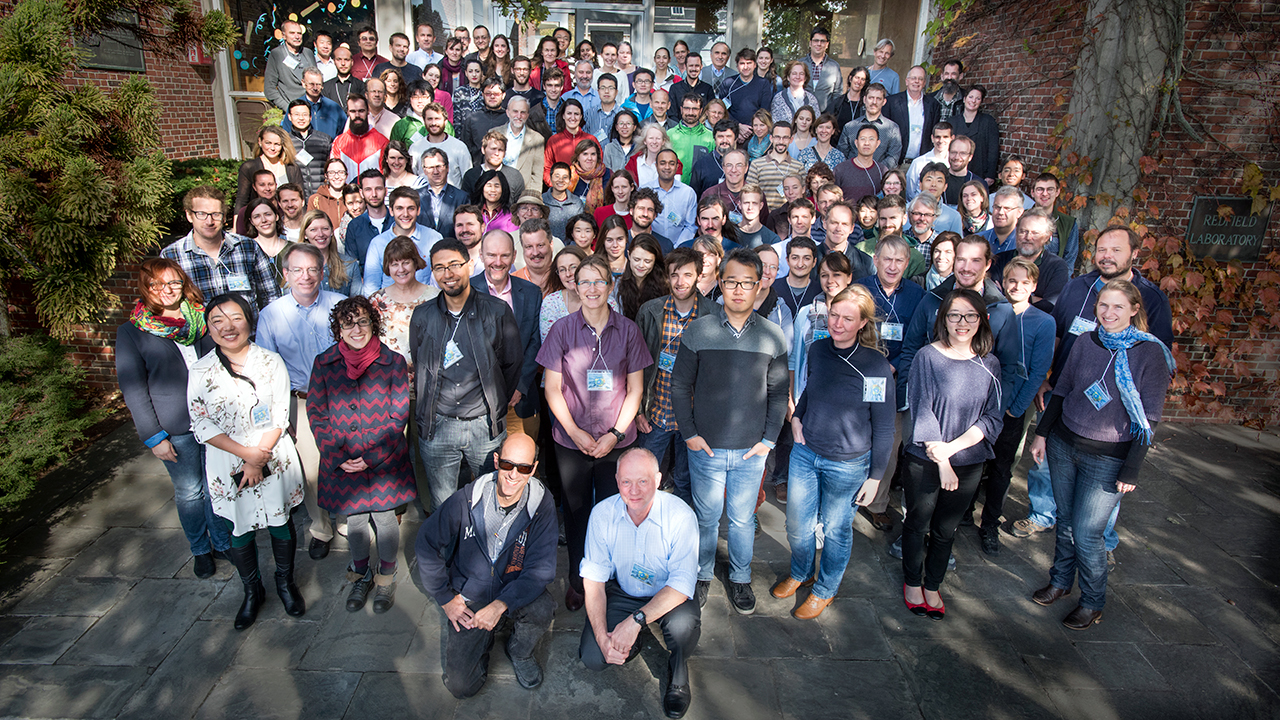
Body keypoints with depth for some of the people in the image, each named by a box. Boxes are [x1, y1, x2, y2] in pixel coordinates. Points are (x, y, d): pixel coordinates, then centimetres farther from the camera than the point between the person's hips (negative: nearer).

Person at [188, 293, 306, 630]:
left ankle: (285, 582, 36)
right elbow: (201, 426, -8)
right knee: (239, 531, 14)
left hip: (274, 458, -1)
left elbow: (279, 417, -7)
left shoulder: (271, 362, -7)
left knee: (280, 523, 12)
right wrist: (246, 454, -16)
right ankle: (252, 591, 37)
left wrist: (260, 458, -15)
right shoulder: (201, 371, -5)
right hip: (227, 463, 1)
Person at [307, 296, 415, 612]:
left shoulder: (393, 362, -7)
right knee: (355, 520, 15)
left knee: (385, 518, 9)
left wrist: (371, 456, -14)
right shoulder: (324, 363, -1)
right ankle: (360, 574, 41)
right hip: (341, 464, 2)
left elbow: (399, 417, -6)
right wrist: (337, 456, -9)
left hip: (385, 462, -2)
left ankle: (386, 577, 35)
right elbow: (316, 414, 1)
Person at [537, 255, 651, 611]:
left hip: (617, 442, 0)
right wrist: (576, 433, -8)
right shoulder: (562, 329, -2)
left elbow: (635, 390, 1)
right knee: (576, 511, 11)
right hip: (571, 440, 0)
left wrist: (615, 434, -8)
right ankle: (577, 580, 32)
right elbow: (553, 389, 0)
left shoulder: (627, 330, -1)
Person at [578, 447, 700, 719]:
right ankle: (630, 641, 20)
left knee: (684, 622, -34)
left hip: (667, 595, -2)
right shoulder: (602, 513, -18)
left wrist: (636, 620, -36)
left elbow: (682, 585, -26)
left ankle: (678, 673, 2)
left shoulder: (681, 516, -26)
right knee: (593, 658, -15)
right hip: (622, 592, 2)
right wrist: (602, 637, -24)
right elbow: (593, 580, -12)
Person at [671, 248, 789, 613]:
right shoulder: (698, 331, -6)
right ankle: (702, 575, 37)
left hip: (751, 449, 1)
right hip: (705, 446, 0)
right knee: (706, 516, 15)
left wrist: (769, 439, -1)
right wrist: (689, 433, -4)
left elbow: (778, 393, 4)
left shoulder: (773, 337, -4)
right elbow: (680, 385, 0)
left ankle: (741, 578, 38)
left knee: (742, 518, 15)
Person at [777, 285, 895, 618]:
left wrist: (875, 476, -8)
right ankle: (800, 573, 46)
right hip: (805, 453, 4)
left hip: (847, 465, -4)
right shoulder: (817, 349, -5)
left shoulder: (875, 365, -18)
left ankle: (825, 589, 40)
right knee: (797, 525, 16)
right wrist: (796, 416, 1)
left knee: (835, 529, 16)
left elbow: (884, 427, -11)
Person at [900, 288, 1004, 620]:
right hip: (924, 462, -3)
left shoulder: (989, 364, 0)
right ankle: (912, 583, 36)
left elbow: (992, 418, -3)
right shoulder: (927, 357, -11)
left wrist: (951, 447, -17)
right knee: (917, 524, 14)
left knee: (945, 530, 17)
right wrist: (941, 462, -14)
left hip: (969, 464, 3)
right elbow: (921, 413, -12)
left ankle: (932, 586, 38)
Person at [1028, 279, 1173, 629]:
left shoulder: (1151, 353, -10)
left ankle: (1093, 602, 21)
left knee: (1087, 533, 0)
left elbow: (1148, 419, -9)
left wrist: (1131, 471, -10)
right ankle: (1060, 581, 34)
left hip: (1108, 459, -4)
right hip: (1063, 445, 4)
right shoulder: (1085, 343, 2)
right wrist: (1042, 433, 9)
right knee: (1065, 521, 15)